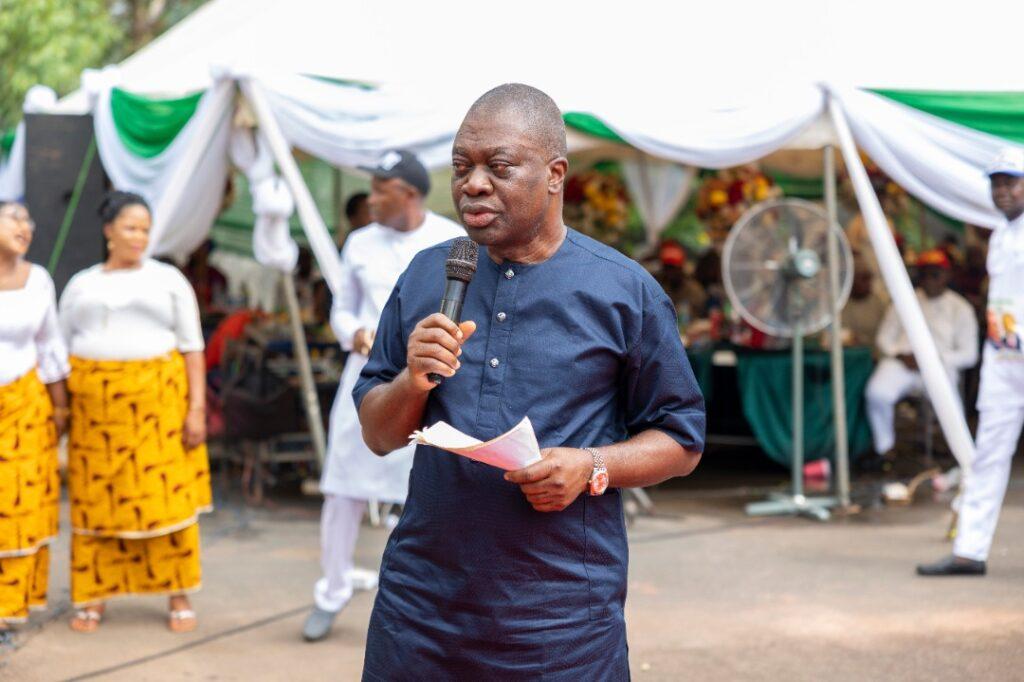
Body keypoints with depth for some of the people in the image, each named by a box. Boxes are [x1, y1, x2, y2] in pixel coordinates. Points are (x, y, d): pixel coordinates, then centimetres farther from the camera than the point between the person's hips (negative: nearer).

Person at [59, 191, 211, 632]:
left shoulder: (168, 280, 8)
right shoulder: (81, 286, 12)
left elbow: (192, 346, 5)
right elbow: (61, 350, 12)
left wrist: (197, 407, -4)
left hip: (157, 398, -1)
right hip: (95, 404, 1)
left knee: (166, 496, -3)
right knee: (96, 501, 1)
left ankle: (178, 596, 5)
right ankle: (92, 598, 10)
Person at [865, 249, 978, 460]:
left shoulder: (961, 308, 10)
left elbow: (969, 355, 5)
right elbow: (884, 337, 16)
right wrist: (901, 355, -6)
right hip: (901, 361, 2)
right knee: (877, 393, -31)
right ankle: (884, 447, -12)